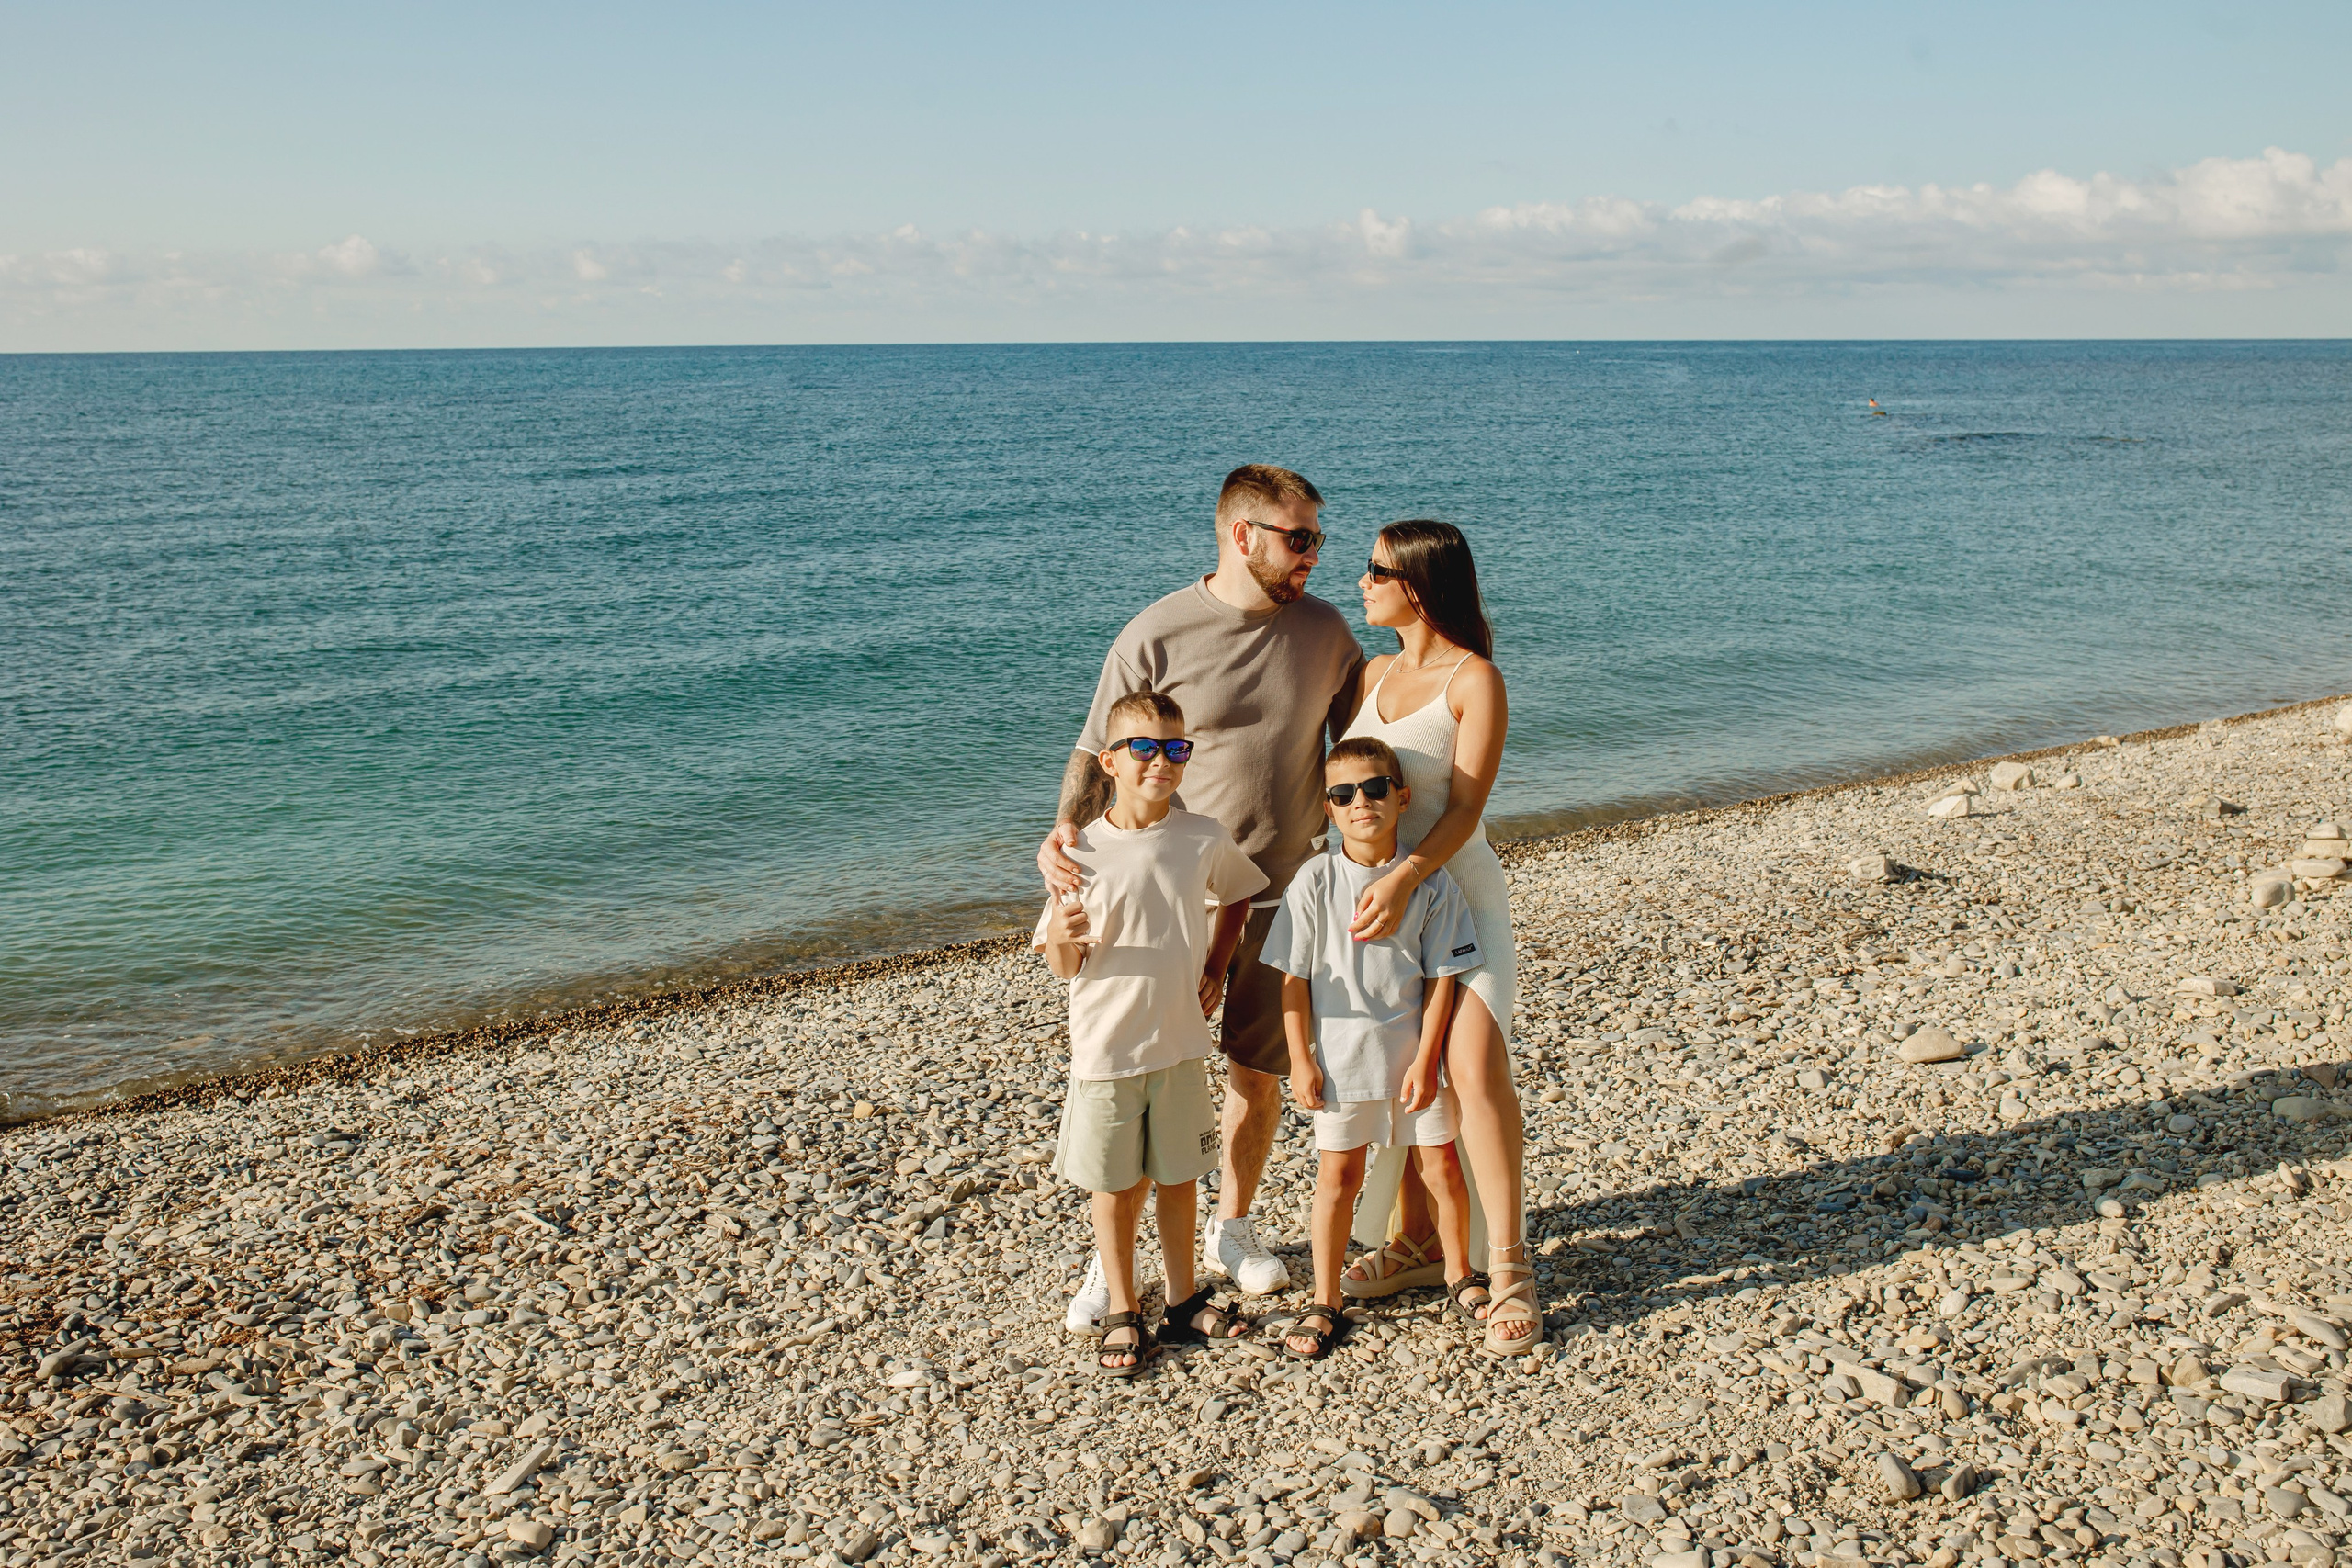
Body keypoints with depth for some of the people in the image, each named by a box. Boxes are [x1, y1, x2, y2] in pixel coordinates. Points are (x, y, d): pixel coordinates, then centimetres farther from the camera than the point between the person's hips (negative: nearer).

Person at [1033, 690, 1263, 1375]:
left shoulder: (1204, 840, -3)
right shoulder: (1082, 851, -11)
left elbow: (1237, 896, 18)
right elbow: (1063, 966, -7)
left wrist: (1211, 970, 9)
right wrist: (1063, 936, -29)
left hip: (1181, 1041, 3)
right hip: (1106, 1050, -2)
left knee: (1178, 1177, 15)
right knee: (1115, 1188, 9)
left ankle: (1183, 1301, 31)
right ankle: (1124, 1314, 24)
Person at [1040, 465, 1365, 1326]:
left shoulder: (1324, 631, 3)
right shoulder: (1157, 635, -9)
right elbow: (1097, 751, -4)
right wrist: (1067, 831, -22)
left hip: (1284, 893, 3)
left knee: (1259, 1073, 12)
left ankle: (1233, 1229, 33)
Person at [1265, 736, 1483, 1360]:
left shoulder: (1430, 881, -6)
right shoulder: (1315, 882, -8)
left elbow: (1442, 977, -3)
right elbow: (1294, 979, -3)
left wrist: (1426, 1058, -8)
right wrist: (1301, 1060, -5)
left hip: (1414, 1052, 1)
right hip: (1341, 1056, -1)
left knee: (1441, 1167, 8)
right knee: (1338, 1173, 7)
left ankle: (1461, 1274, 32)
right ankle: (1325, 1303, 18)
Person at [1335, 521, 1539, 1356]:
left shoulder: (1474, 679, -9)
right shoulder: (1375, 674, 10)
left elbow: (1464, 807, -17)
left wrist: (1404, 877, -30)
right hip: (1376, 892, 6)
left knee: (1472, 1063, -20)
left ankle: (1509, 1272, -11)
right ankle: (1413, 1242, 24)